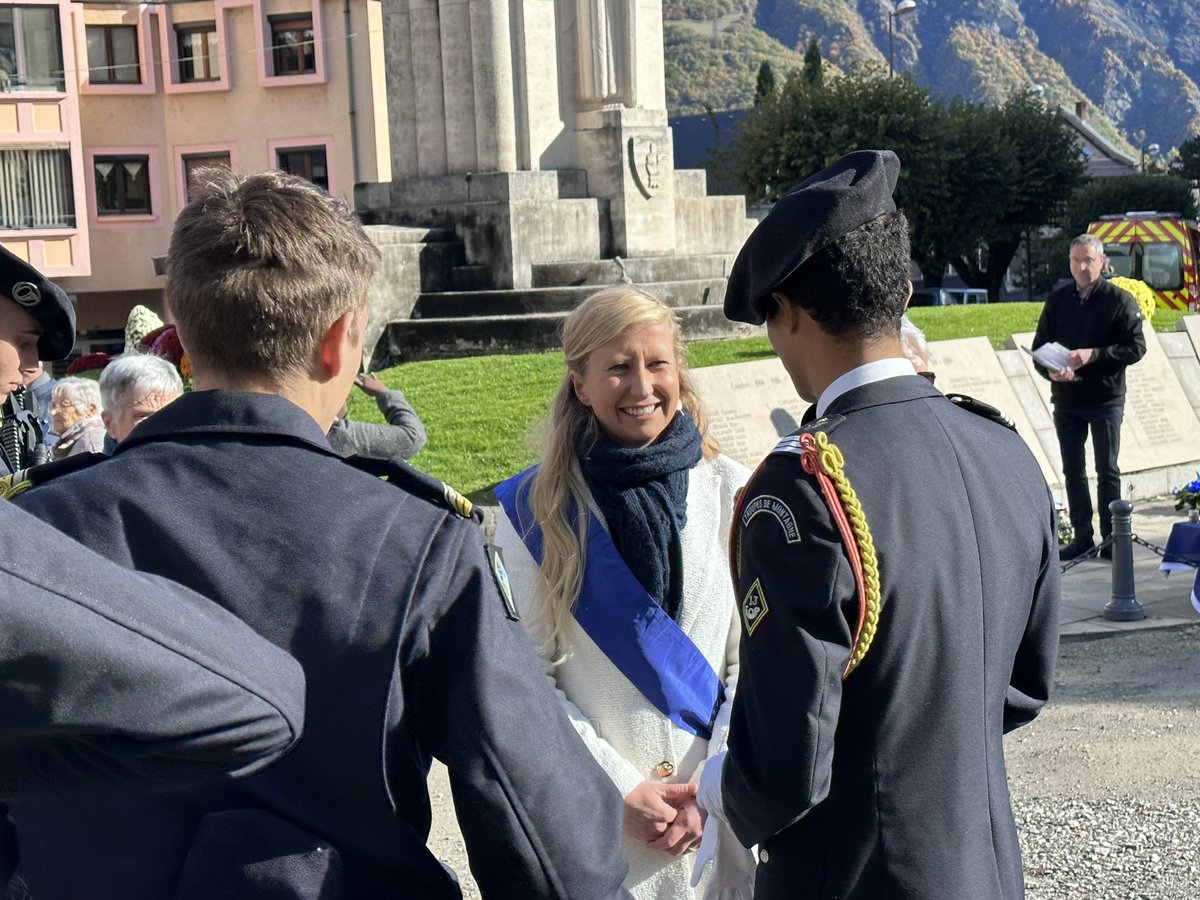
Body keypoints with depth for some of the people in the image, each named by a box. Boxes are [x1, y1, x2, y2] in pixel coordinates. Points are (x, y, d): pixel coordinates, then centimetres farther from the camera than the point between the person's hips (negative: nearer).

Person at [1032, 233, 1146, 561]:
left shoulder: (1119, 300, -4)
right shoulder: (1057, 300, 8)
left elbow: (1136, 347, -10)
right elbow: (1039, 346, 8)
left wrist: (1093, 355, -21)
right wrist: (1050, 370, -13)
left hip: (1106, 398, -4)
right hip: (1065, 400, 4)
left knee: (1107, 470, 1)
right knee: (1072, 470, 8)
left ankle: (1111, 538, 9)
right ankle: (1082, 536, 17)